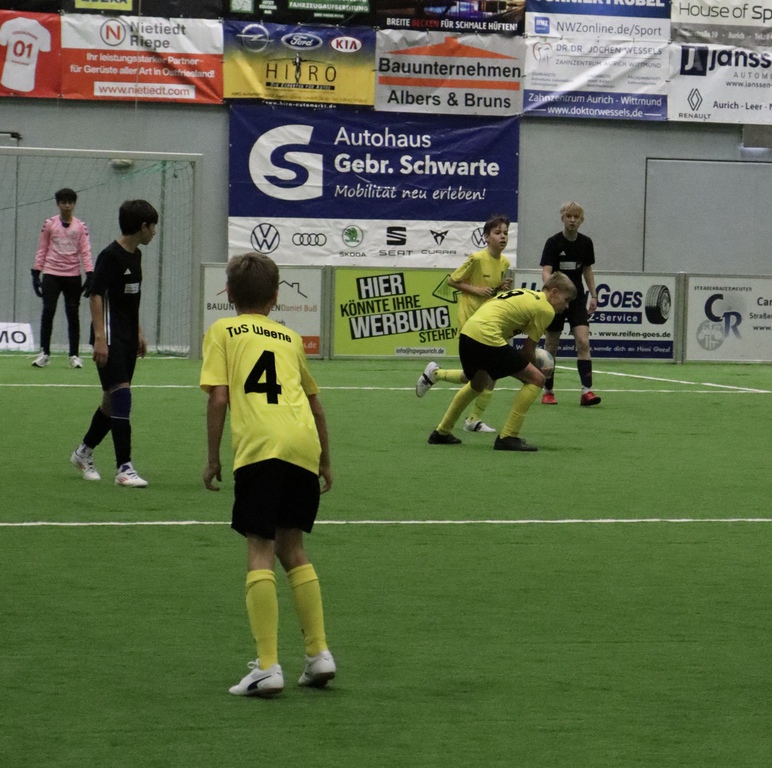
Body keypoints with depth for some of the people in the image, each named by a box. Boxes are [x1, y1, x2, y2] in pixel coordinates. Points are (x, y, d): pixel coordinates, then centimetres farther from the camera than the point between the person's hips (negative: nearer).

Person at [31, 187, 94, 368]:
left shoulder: (81, 226, 5)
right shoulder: (49, 224, 4)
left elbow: (85, 252, 2)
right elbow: (41, 250, 6)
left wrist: (90, 275, -8)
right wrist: (36, 273, 1)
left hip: (73, 277, 1)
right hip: (51, 275, -1)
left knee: (73, 314, 3)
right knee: (48, 312, -6)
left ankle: (74, 355, 9)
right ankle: (44, 353, 3)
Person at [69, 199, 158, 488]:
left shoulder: (136, 255, 13)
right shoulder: (110, 256, -14)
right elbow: (96, 296, -17)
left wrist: (139, 333, 23)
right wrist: (99, 338, -22)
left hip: (128, 338, 9)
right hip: (111, 339, -9)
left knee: (113, 400, 13)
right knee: (121, 394, -14)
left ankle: (84, 452, 30)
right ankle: (123, 468, -15)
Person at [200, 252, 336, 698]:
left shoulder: (223, 332, 13)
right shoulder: (290, 338, 26)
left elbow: (219, 398, 2)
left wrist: (213, 459, 9)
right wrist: (325, 462, 39)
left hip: (260, 448, -4)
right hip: (305, 445, 4)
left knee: (261, 551, -3)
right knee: (292, 547, 17)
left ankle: (268, 666, -11)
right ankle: (319, 653, 14)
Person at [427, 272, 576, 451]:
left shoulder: (524, 294, 23)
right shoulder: (546, 309, -1)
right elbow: (528, 350, -2)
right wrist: (534, 366, 19)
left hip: (466, 333, 9)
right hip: (487, 337, -9)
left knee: (478, 384, 35)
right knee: (536, 379, -2)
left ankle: (442, 432, 44)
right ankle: (507, 437, -3)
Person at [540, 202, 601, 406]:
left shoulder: (585, 243, 2)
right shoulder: (553, 243, -10)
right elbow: (546, 271, -20)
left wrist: (593, 295, 11)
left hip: (577, 299, 3)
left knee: (583, 342, -12)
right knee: (551, 346, 5)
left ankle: (586, 390, -17)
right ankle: (548, 391, 18)